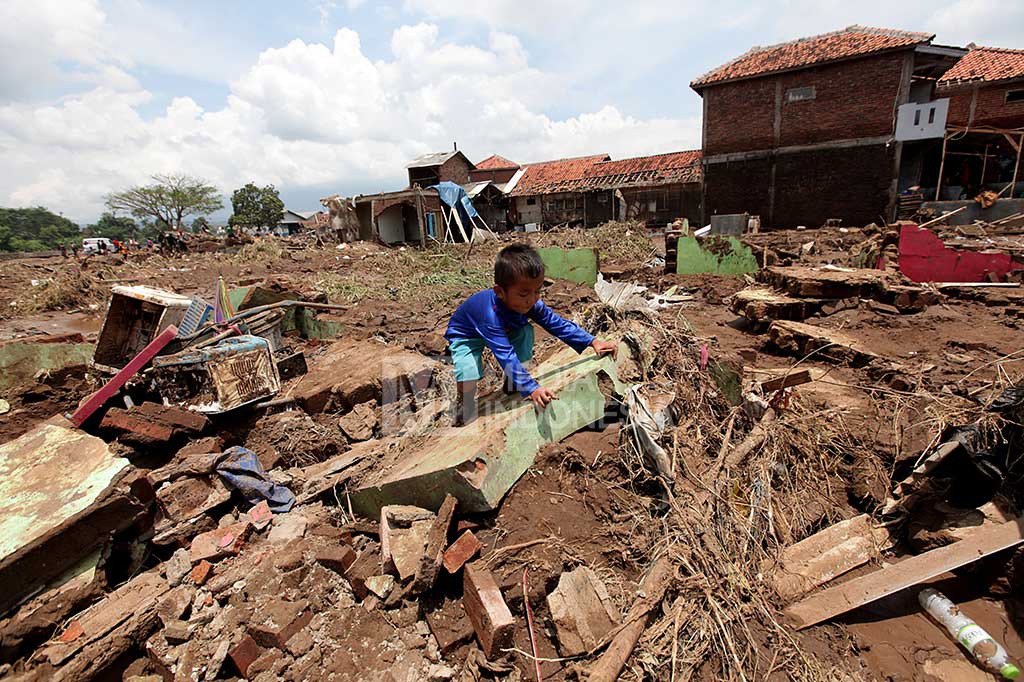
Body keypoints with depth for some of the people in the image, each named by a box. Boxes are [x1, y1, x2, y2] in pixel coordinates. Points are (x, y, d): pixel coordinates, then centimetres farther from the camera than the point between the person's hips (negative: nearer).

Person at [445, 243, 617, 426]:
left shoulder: (531, 303, -25)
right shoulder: (490, 314, -45)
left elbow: (557, 324, -17)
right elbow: (506, 356, -48)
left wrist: (592, 341, -22)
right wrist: (531, 388, -52)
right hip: (465, 336, -6)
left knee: (526, 331, -17)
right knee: (469, 372, -30)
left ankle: (513, 383, 4)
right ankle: (464, 402, 6)